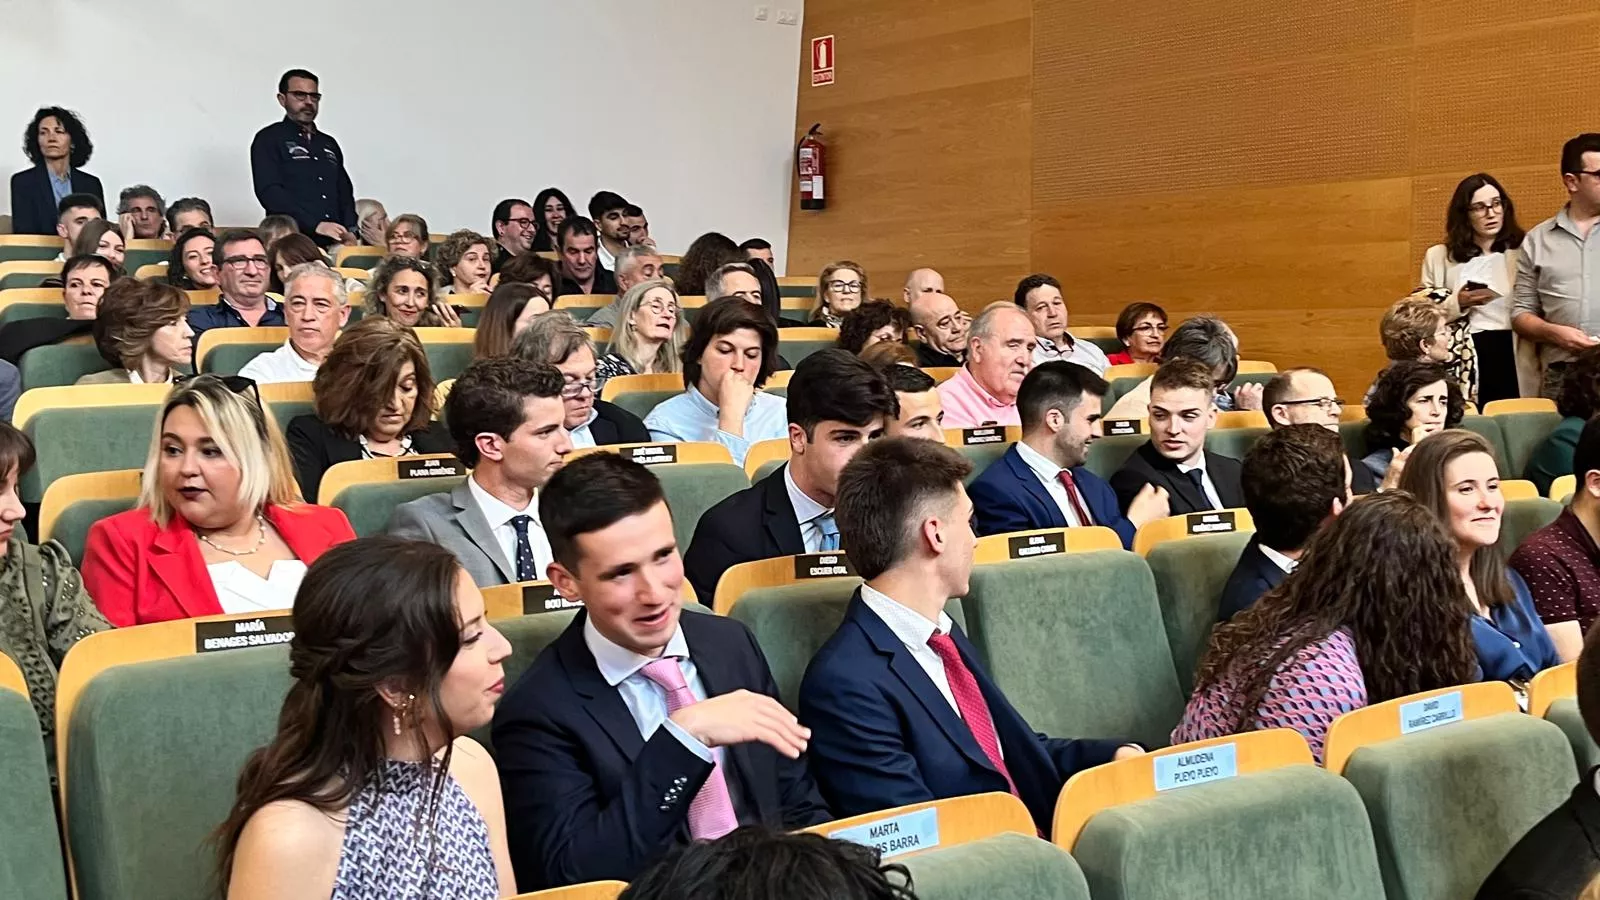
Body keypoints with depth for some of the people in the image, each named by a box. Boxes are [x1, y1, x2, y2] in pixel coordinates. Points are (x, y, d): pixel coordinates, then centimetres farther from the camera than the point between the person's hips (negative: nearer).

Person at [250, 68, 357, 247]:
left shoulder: (329, 144, 24)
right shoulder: (268, 139, 6)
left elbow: (345, 192, 23)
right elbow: (269, 192, -7)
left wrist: (350, 231, 2)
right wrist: (315, 225, -17)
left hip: (334, 243, 5)